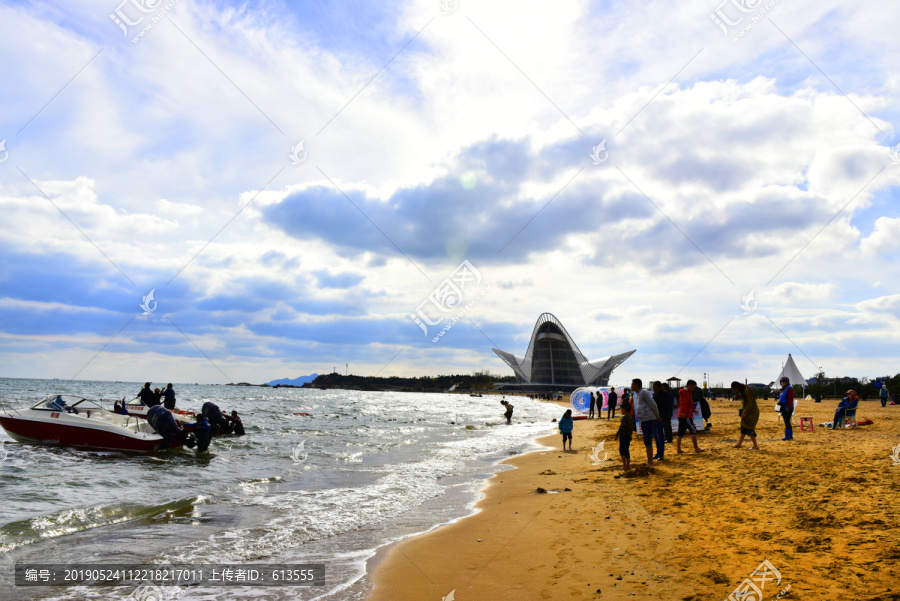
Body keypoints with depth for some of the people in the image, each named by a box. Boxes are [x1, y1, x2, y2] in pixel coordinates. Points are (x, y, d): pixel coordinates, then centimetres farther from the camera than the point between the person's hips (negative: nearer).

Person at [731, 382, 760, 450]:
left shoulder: (747, 390, -18)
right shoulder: (742, 391, 11)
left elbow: (750, 403, -21)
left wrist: (745, 412, -21)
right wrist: (741, 409, 9)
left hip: (751, 412, -10)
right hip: (747, 412, 10)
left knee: (749, 428, -8)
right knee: (743, 427, 12)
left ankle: (755, 446, -3)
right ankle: (739, 443, 18)